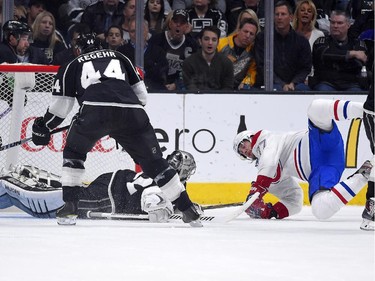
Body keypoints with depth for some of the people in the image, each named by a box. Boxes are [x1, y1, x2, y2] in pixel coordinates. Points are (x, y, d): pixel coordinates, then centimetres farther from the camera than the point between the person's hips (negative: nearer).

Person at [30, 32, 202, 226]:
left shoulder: (72, 66, 28)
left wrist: (43, 126, 38)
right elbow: (141, 94, 29)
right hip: (131, 112, 2)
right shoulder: (120, 58, 35)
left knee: (74, 152, 25)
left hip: (95, 109, -2)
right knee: (153, 161, 15)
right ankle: (188, 210, 13)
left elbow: (60, 106, 23)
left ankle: (69, 207, 14)